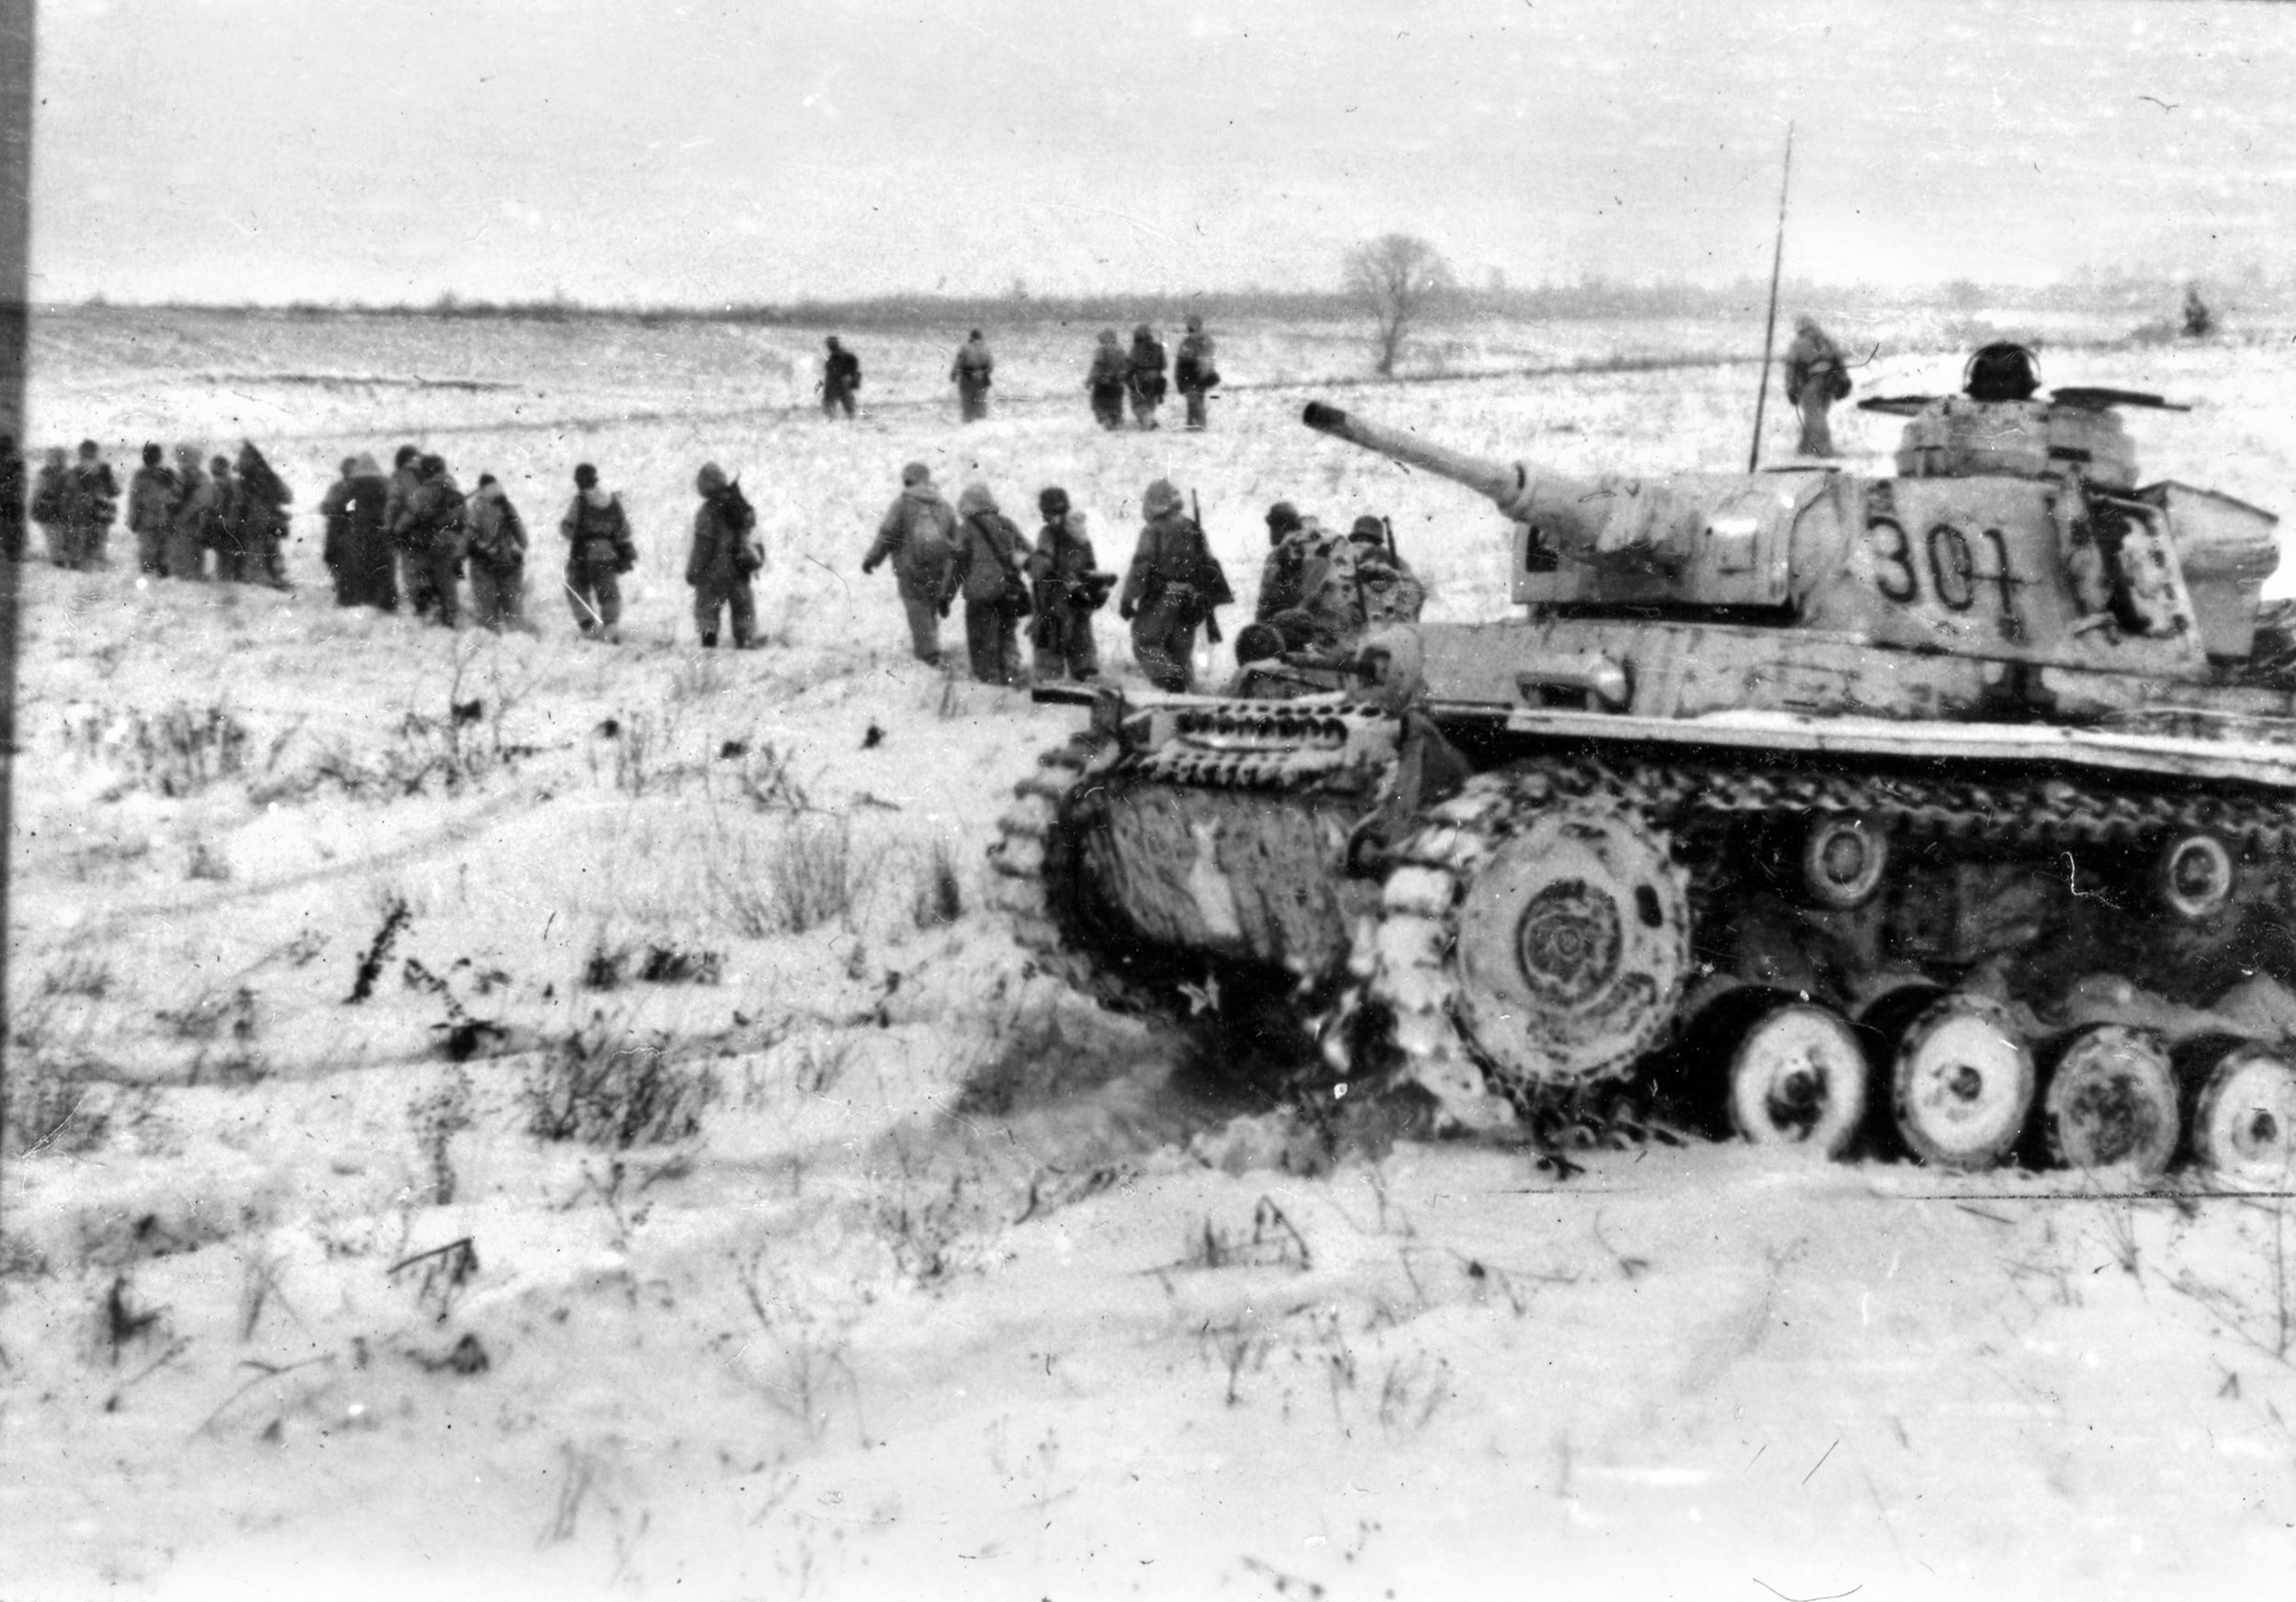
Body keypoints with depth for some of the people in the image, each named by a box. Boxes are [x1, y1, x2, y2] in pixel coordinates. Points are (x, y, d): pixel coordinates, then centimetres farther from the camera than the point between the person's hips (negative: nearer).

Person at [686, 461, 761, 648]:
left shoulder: (707, 511, -13)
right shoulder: (742, 506, 8)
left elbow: (703, 545, -14)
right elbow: (752, 536, 16)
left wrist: (693, 571, -7)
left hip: (715, 572, -6)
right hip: (741, 570, 6)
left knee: (706, 612, 3)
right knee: (743, 613, 10)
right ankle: (745, 646, 8)